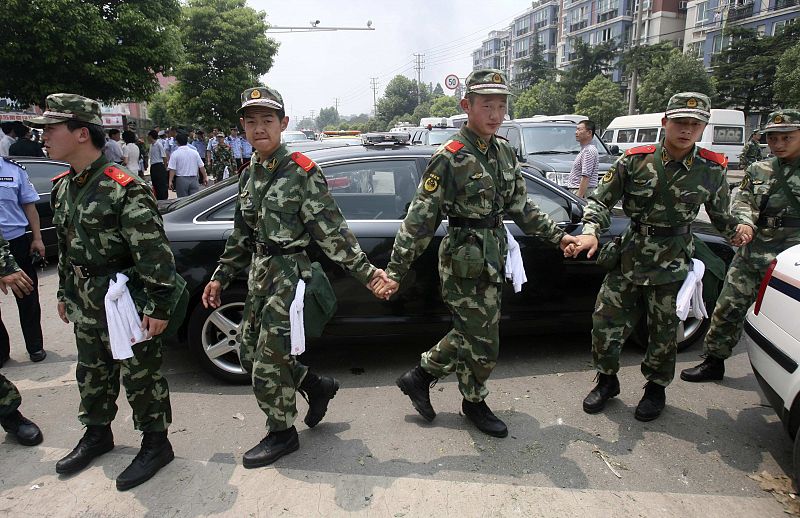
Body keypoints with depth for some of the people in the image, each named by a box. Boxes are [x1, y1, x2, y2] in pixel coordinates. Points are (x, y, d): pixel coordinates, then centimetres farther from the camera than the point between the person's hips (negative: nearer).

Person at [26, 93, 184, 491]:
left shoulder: (124, 188, -21)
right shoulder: (62, 187, 7)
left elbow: (155, 253, -23)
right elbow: (65, 247, 17)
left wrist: (159, 307, -21)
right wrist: (64, 293, 20)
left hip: (126, 301, -8)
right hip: (85, 304, 8)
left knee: (139, 376, 5)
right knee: (91, 373, 22)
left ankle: (155, 444, 23)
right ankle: (97, 434, 43)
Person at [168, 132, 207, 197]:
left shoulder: (175, 154, -5)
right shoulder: (194, 152, 2)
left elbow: (172, 169, -9)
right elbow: (201, 167, 4)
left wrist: (170, 181, -5)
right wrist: (205, 177, 13)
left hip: (181, 179, -2)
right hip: (194, 179, 2)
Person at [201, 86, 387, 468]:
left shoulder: (302, 172, -12)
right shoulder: (249, 176, 10)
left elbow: (331, 232, -14)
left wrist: (366, 272, -20)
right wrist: (220, 277, 20)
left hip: (289, 274, -8)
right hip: (259, 275, 8)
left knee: (268, 358, 0)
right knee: (249, 353, 16)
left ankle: (281, 434, 23)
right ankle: (318, 386, 34)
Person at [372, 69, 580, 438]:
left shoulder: (504, 152, 8)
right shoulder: (450, 158, -16)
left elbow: (520, 206, 16)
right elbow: (420, 217, -18)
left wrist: (557, 236, 13)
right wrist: (394, 271, -19)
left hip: (493, 259, 8)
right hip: (465, 262, -8)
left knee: (472, 333, 19)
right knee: (482, 344, 5)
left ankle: (419, 376, 36)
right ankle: (475, 403, 32)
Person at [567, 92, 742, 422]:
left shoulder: (713, 170, -2)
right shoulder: (635, 160, -6)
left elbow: (721, 215, 14)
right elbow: (601, 200, -2)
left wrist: (740, 229, -1)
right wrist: (591, 231, -17)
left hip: (671, 265, 0)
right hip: (629, 256, 0)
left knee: (664, 331, 11)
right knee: (605, 321, 3)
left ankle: (656, 388, 37)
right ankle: (607, 380, 28)